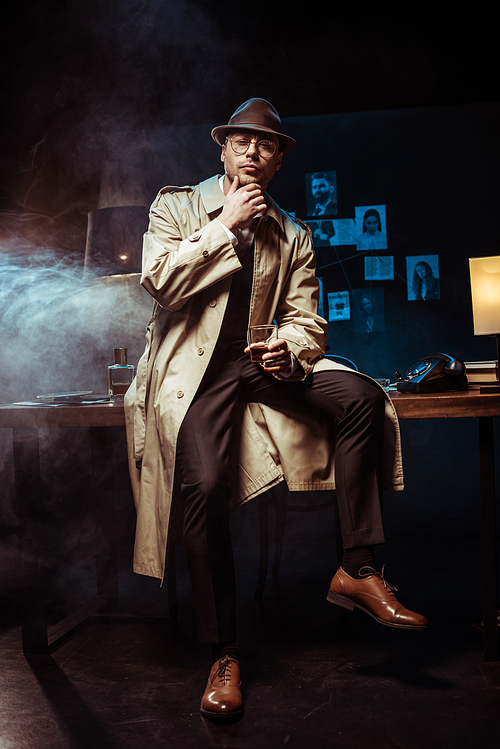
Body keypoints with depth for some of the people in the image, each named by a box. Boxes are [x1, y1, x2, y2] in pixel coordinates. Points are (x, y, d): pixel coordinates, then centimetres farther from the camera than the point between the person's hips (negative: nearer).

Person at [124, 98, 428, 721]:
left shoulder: (293, 234, 16)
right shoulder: (175, 206, 8)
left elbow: (307, 320, 9)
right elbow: (161, 281, -9)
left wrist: (289, 349, -14)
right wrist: (227, 224, -7)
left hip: (263, 364, 4)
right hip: (194, 368, -3)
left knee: (360, 395, -23)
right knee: (204, 484, -27)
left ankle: (356, 570, -14)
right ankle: (223, 655, -10)